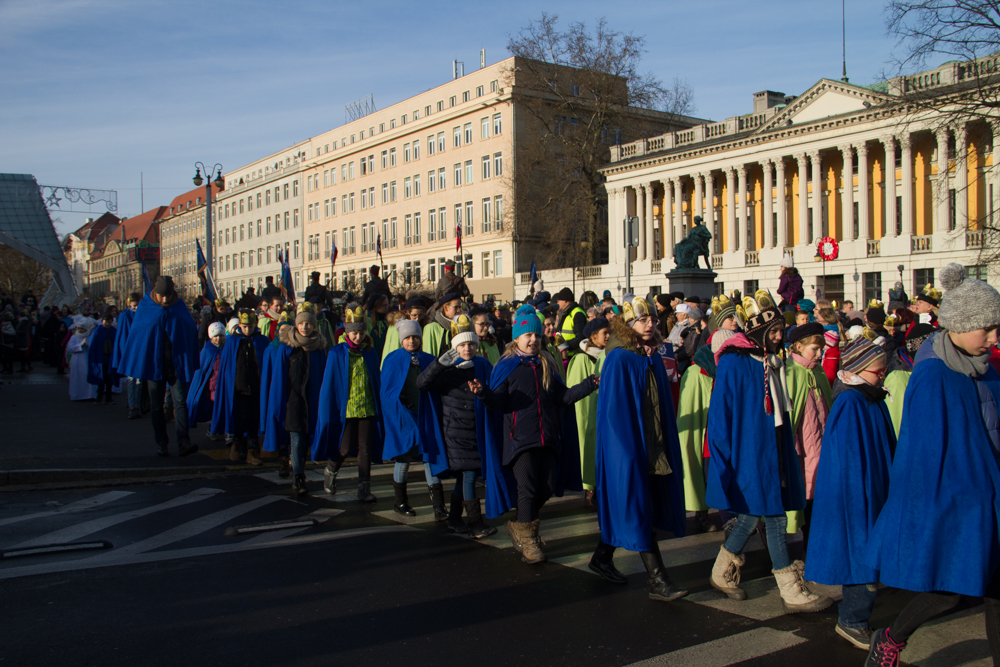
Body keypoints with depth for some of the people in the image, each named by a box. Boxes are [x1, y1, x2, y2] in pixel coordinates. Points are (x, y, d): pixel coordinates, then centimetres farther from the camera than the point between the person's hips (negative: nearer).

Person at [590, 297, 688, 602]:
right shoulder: (619, 359, -11)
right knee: (638, 510, -6)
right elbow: (613, 407, -14)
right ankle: (658, 581, -5)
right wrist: (629, 447, -18)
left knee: (626, 509, 14)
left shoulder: (653, 359, 12)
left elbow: (663, 404, 16)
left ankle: (603, 557, 31)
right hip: (626, 447, -8)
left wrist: (667, 445, 11)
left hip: (652, 446, 8)